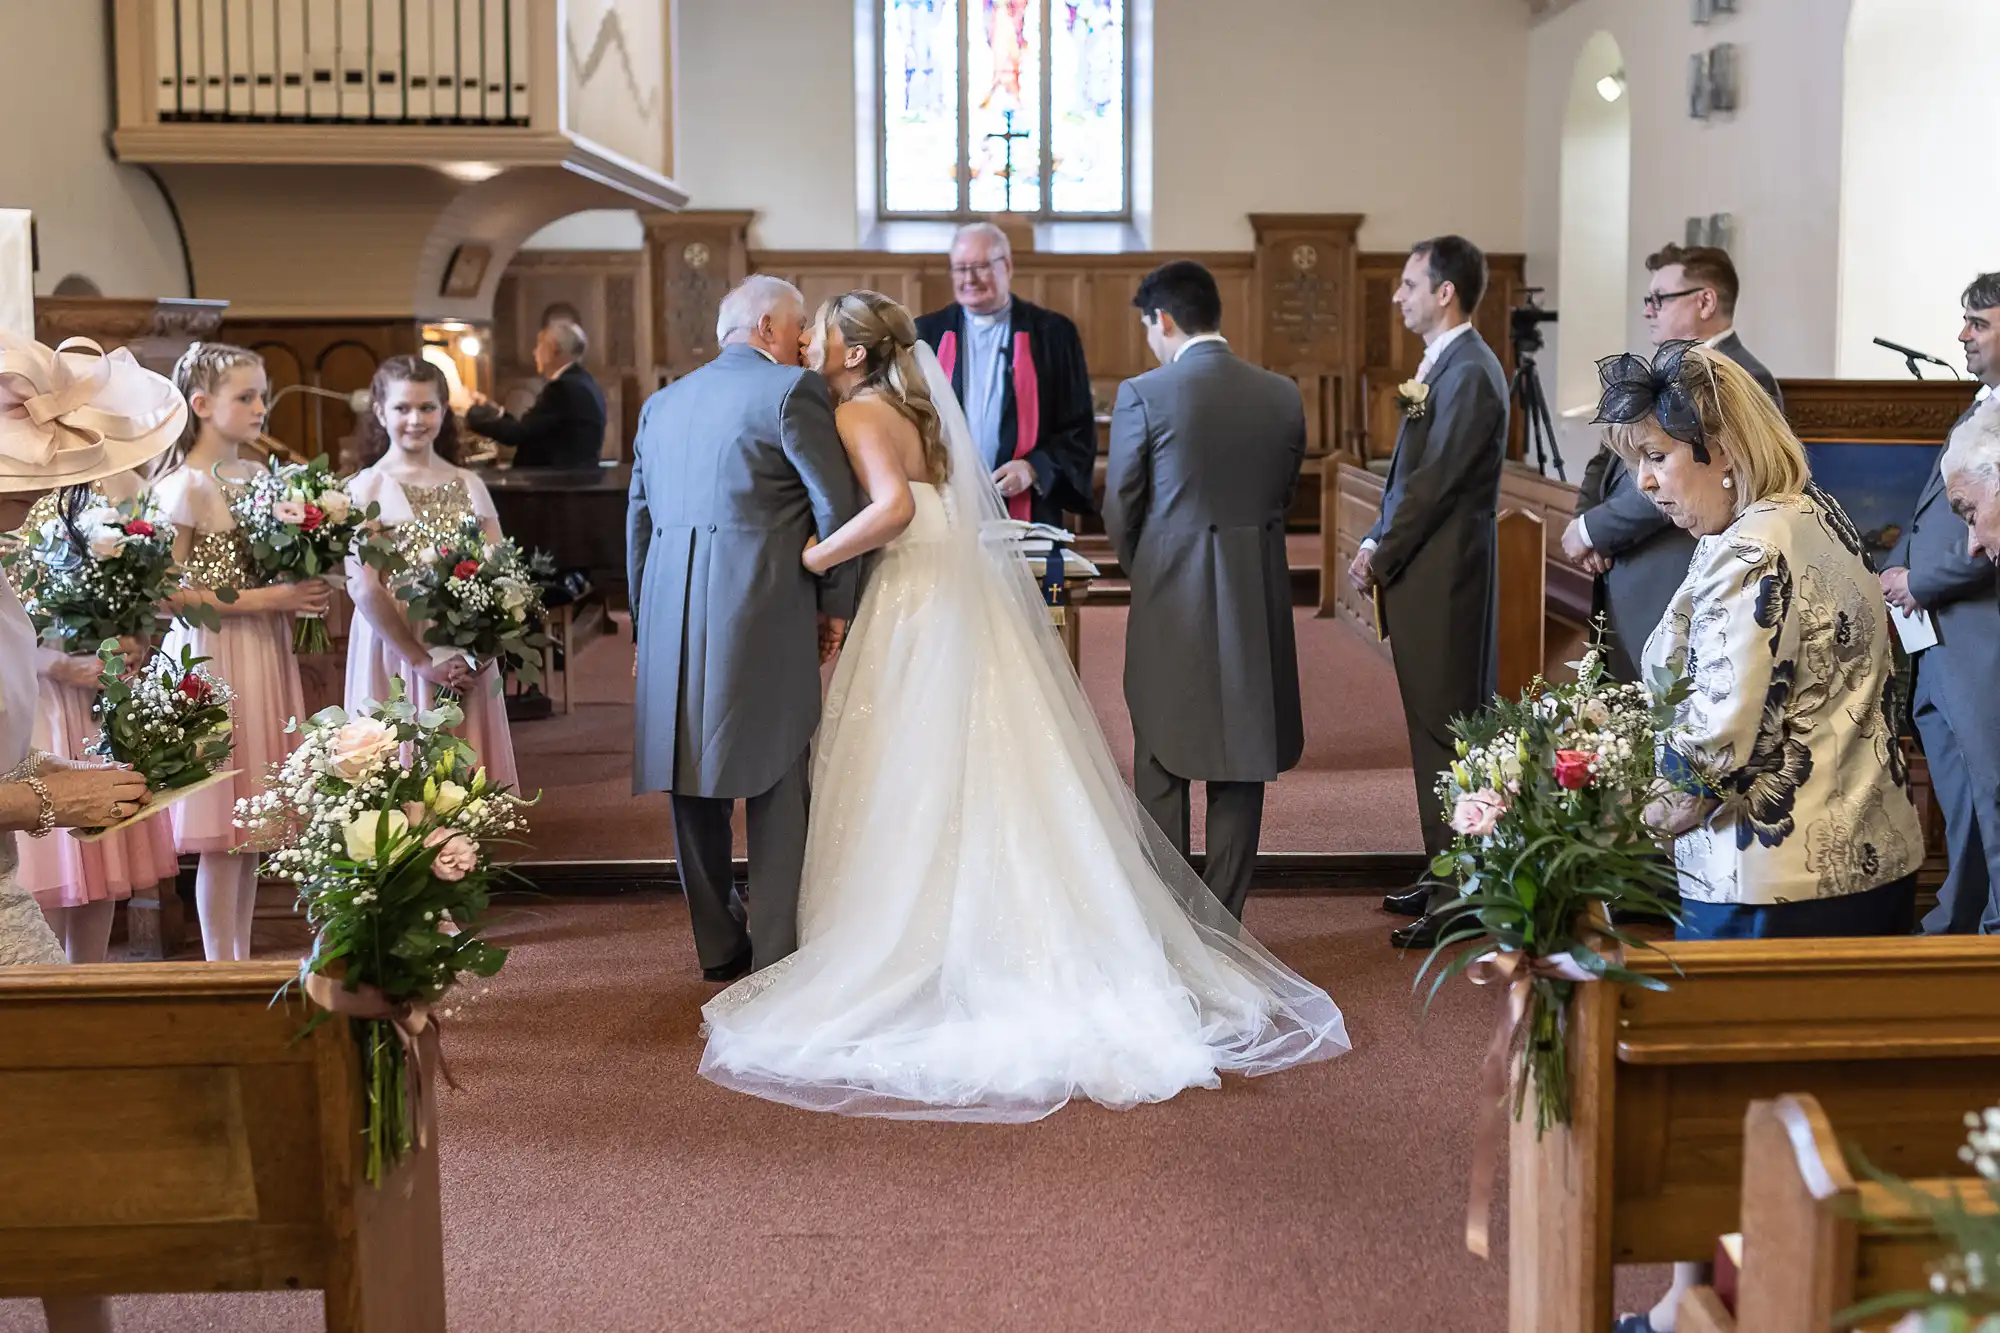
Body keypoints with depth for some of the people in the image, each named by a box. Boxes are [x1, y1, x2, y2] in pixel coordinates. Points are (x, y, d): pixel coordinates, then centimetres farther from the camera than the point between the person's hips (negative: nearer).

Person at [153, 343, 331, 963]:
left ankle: (241, 958, 19)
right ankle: (221, 969, 6)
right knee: (223, 829, -3)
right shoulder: (185, 487, -11)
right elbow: (166, 592, -17)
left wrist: (303, 594, 1)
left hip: (263, 657, 7)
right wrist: (261, 600, -18)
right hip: (214, 660, -7)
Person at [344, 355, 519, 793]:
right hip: (396, 650, -3)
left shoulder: (468, 485, 9)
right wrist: (421, 660, -15)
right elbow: (363, 588, -8)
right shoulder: (365, 489, -1)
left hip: (467, 657, 3)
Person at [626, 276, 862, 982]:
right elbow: (836, 506, -7)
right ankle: (776, 950, 4)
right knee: (776, 785, 2)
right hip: (764, 612, -6)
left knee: (695, 781, 12)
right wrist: (834, 603, 4)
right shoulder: (792, 390, -2)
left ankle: (718, 946, 20)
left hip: (670, 617, 6)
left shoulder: (661, 403, 18)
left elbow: (637, 520, 19)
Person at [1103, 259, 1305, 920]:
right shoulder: (1283, 396, 2)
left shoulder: (1142, 395, -10)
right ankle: (1223, 925, 16)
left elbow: (1120, 509, -2)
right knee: (1240, 772, 10)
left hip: (1170, 600, -3)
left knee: (1160, 771, 10)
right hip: (1257, 602, 3)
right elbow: (1283, 499, 9)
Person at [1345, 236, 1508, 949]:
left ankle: (1457, 895, 1)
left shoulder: (1469, 373, -16)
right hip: (1424, 572, 10)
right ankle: (1449, 875, 24)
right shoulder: (1444, 364, 15)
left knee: (1445, 729, -5)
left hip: (1443, 575, -10)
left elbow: (1433, 483, -19)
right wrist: (1377, 545, 7)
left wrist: (1380, 556, -11)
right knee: (1438, 725, 15)